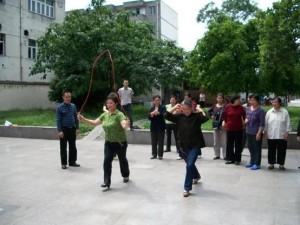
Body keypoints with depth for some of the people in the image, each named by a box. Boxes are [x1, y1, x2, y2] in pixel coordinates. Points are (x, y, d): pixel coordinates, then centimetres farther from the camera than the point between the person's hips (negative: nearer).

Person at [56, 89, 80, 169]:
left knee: (73, 147, 11)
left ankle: (72, 162, 22)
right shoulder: (60, 107, -6)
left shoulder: (73, 106, 5)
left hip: (72, 129, 4)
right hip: (64, 129, -4)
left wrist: (77, 128, 5)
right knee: (63, 147, 4)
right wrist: (60, 131, -14)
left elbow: (76, 117, 10)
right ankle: (63, 163, 14)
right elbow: (58, 120, -7)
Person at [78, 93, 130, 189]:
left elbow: (124, 125, -36)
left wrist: (127, 124, -61)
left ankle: (126, 175, 42)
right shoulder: (105, 115, 1)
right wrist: (83, 119, -8)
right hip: (108, 142, 5)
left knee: (122, 160, 15)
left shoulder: (119, 114, -20)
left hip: (120, 143, -5)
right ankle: (107, 182, -7)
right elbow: (95, 123, 5)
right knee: (107, 161, -10)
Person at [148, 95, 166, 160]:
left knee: (160, 142, 1)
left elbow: (164, 115, -17)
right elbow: (149, 118, 0)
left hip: (161, 127, -3)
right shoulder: (151, 108, 7)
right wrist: (151, 114, -21)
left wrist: (158, 113, -35)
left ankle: (160, 155, 9)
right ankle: (154, 154, 16)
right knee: (153, 142, 7)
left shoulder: (163, 108, -2)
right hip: (153, 127, 3)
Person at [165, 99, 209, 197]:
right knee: (189, 164, 22)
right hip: (184, 145, 5)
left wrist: (200, 110, -17)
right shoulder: (179, 117, -2)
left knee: (190, 165, -12)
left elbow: (205, 118, -28)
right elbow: (167, 116, -8)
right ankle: (196, 176, 54)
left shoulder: (196, 116, -10)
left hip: (195, 145, -4)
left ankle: (187, 188, -1)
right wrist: (175, 107, -10)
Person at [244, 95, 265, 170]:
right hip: (249, 132, 7)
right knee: (251, 148, 16)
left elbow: (262, 123, -12)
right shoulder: (248, 109, 8)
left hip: (256, 133, -7)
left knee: (257, 148, 2)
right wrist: (246, 120, -1)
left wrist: (259, 133, -17)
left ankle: (257, 164, 11)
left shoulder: (260, 111, -11)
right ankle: (252, 162, 29)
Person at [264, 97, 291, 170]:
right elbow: (266, 123, 6)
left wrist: (286, 133, -5)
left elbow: (288, 124, 0)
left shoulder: (285, 112, -2)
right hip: (271, 136, 1)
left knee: (281, 150, 7)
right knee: (271, 150, 9)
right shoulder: (269, 112, 3)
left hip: (281, 136, -1)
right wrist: (265, 133, 3)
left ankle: (281, 164, 20)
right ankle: (271, 163, 21)